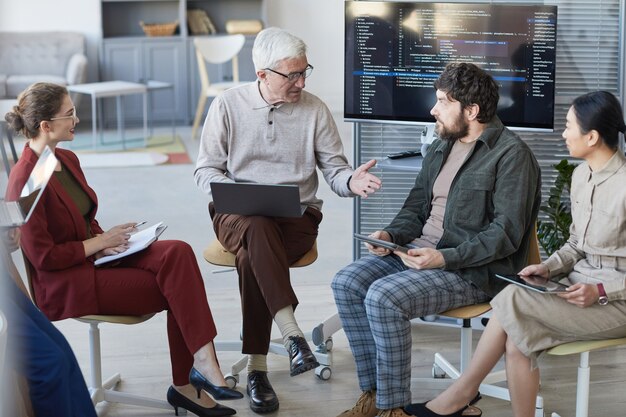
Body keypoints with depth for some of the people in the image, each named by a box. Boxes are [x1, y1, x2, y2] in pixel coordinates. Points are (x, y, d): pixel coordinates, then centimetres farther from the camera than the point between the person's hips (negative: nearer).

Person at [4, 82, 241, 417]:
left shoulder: (67, 160, 9)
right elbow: (43, 256, -19)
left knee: (177, 253, -18)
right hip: (64, 287, -8)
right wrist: (100, 242, -14)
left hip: (95, 257, 8)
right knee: (177, 287, -20)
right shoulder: (24, 180, -19)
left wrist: (106, 241, 0)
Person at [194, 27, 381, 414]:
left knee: (252, 257, -33)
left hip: (297, 214, 0)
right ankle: (292, 332, -45)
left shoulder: (316, 110, 2)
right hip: (237, 214, 0)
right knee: (257, 227, -38)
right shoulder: (227, 105, 1)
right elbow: (206, 169, 5)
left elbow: (334, 169, 4)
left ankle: (258, 368, -27)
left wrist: (352, 181, -20)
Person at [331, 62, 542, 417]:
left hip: (472, 269, -8)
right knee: (346, 283, -11)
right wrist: (391, 235, -1)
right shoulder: (441, 148, 16)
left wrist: (445, 257, -25)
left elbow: (506, 233, -17)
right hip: (419, 251, 9)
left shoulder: (511, 154, -11)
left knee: (383, 297, -28)